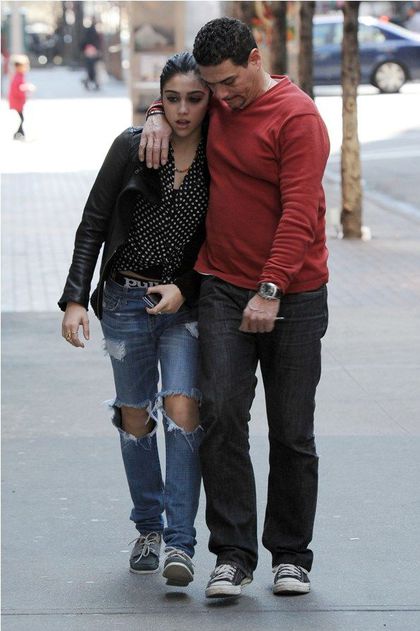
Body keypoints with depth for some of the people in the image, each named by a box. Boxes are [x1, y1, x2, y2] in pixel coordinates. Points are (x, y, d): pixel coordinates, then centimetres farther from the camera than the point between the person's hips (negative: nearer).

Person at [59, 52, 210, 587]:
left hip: (185, 303, -1)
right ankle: (148, 529, 27)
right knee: (136, 418, 9)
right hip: (126, 299, 1)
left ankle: (179, 542, -11)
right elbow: (93, 225, 0)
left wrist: (183, 289, -11)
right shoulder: (132, 148, -4)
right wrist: (76, 298, -7)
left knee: (183, 412, -15)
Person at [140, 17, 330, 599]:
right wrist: (160, 115, 9)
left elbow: (299, 213, -17)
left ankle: (291, 556, 17)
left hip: (292, 296, -4)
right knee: (221, 415, -10)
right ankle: (233, 555, -6)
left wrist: (271, 291, -23)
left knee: (292, 434, 3)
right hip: (224, 289, 4)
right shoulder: (214, 106, 9)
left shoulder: (297, 117, -11)